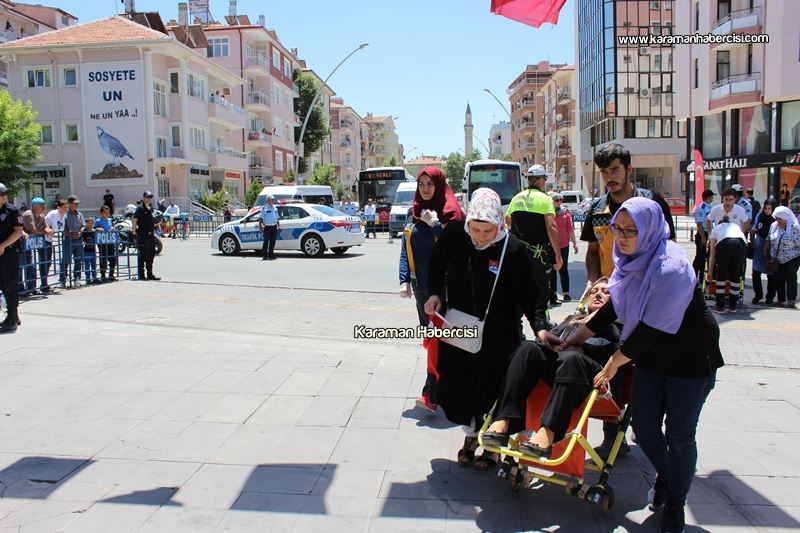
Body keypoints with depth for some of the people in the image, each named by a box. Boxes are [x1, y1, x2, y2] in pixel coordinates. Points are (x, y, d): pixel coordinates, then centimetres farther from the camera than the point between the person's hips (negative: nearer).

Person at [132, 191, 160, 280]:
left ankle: (150, 274, 18)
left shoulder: (151, 208, 13)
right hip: (143, 235, -8)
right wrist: (135, 231, -15)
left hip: (151, 234, 8)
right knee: (143, 255, -3)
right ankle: (141, 275, 3)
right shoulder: (140, 208, -10)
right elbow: (134, 219, -16)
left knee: (151, 255, 11)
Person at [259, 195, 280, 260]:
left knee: (272, 241, 7)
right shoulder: (264, 208, -3)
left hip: (274, 227, 6)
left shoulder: (275, 208, 16)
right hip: (267, 227, -6)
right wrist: (261, 227, -15)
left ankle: (270, 255, 16)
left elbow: (277, 218, 23)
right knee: (266, 241, -9)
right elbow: (260, 218, -7)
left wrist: (279, 225, 13)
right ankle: (264, 256, -7)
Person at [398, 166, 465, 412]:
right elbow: (405, 247, 11)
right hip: (421, 284, 6)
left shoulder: (451, 212, -6)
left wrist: (435, 225, -20)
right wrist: (405, 280, 2)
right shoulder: (414, 212, 11)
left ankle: (431, 394, -10)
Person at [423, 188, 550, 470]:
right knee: (454, 384, 11)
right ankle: (471, 434, 38)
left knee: (493, 388, 6)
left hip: (498, 335, -3)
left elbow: (531, 293, -16)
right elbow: (436, 266, 9)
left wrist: (540, 327, -28)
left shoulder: (513, 250, -20)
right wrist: (434, 294, -3)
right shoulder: (452, 235, -10)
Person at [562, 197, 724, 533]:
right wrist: (574, 339, 10)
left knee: (679, 434, 5)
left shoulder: (670, 269, -29)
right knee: (643, 426, 9)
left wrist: (615, 362, -17)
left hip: (691, 358, -6)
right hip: (650, 356, 6)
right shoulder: (632, 261, -5)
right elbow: (613, 308, 7)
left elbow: (652, 329, -27)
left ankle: (675, 504, 27)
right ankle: (664, 475, 40)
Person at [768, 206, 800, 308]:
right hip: (779, 259, 6)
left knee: (790, 277, -10)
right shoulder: (774, 226, 3)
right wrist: (772, 256, 11)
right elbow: (770, 241, 13)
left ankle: (791, 301, -7)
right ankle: (781, 300, 17)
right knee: (780, 278, 7)